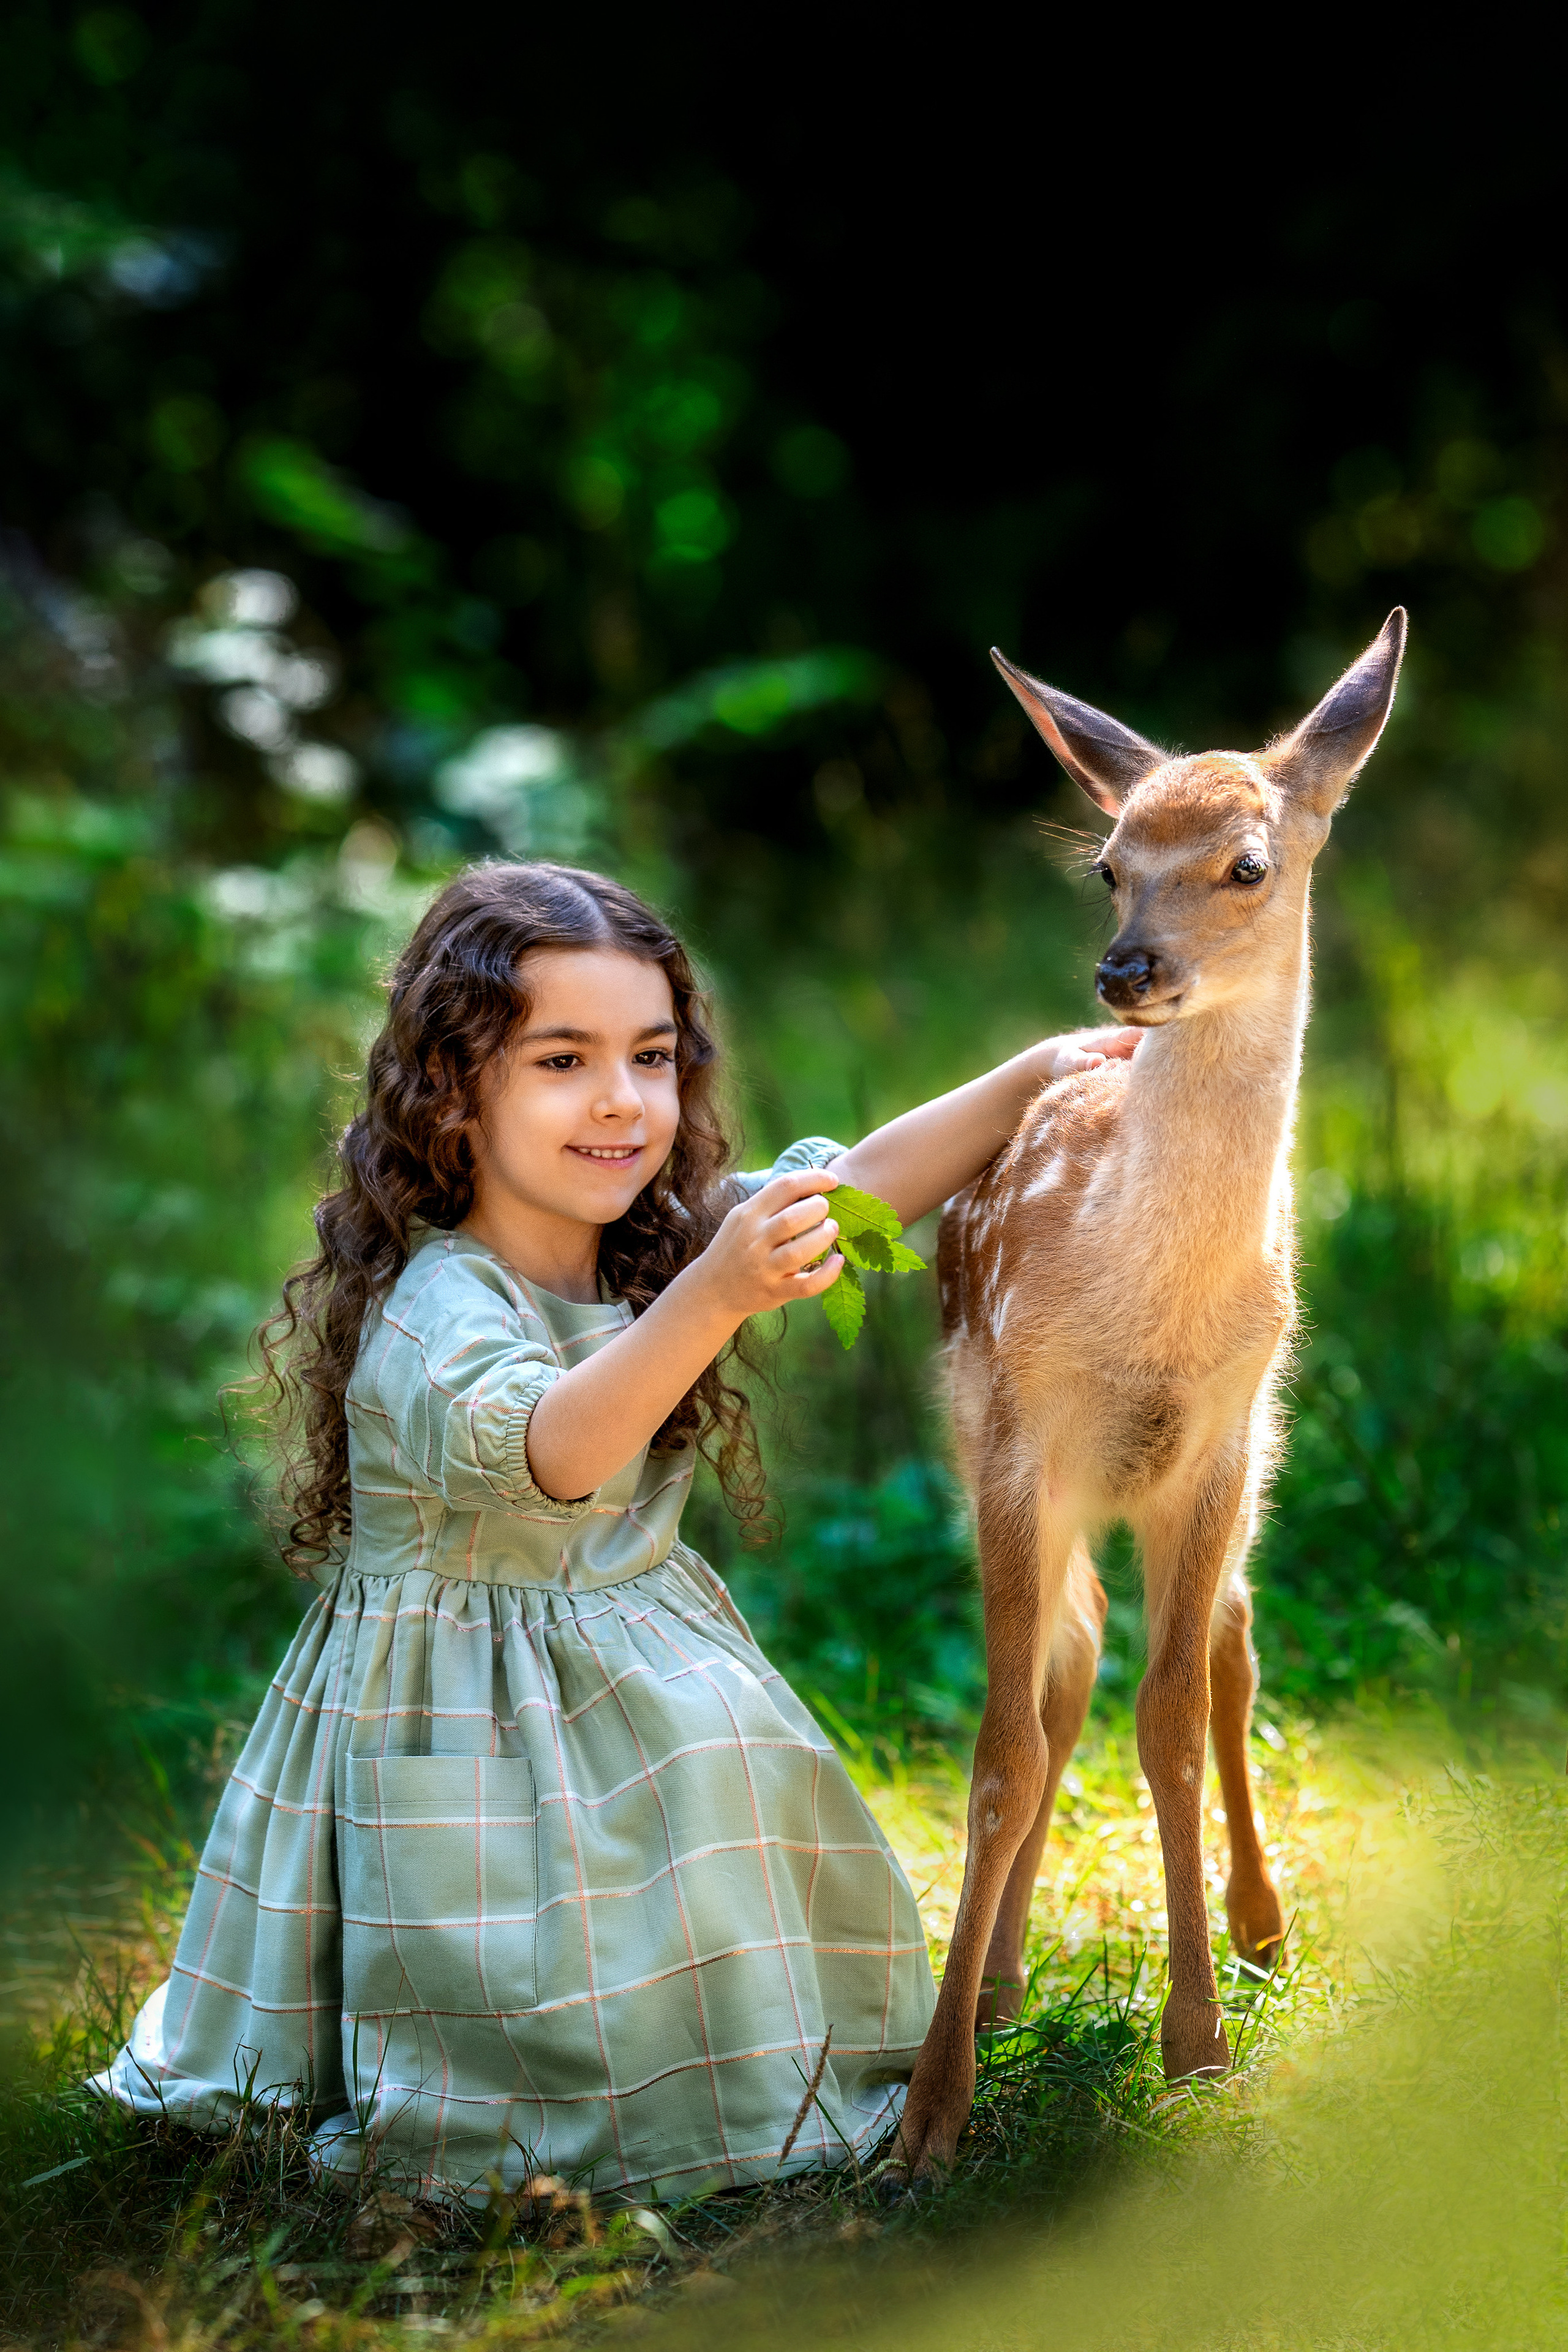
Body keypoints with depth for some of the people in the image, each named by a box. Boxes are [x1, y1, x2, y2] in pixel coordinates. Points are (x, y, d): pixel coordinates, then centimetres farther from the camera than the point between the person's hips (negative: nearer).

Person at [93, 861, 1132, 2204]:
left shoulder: (665, 1240, -1)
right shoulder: (432, 1309, -25)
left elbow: (848, 1187, 3)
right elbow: (541, 1450, -42)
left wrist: (1032, 1081, -9)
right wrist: (716, 1298, -54)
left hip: (641, 1671, 7)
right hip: (465, 1726, -7)